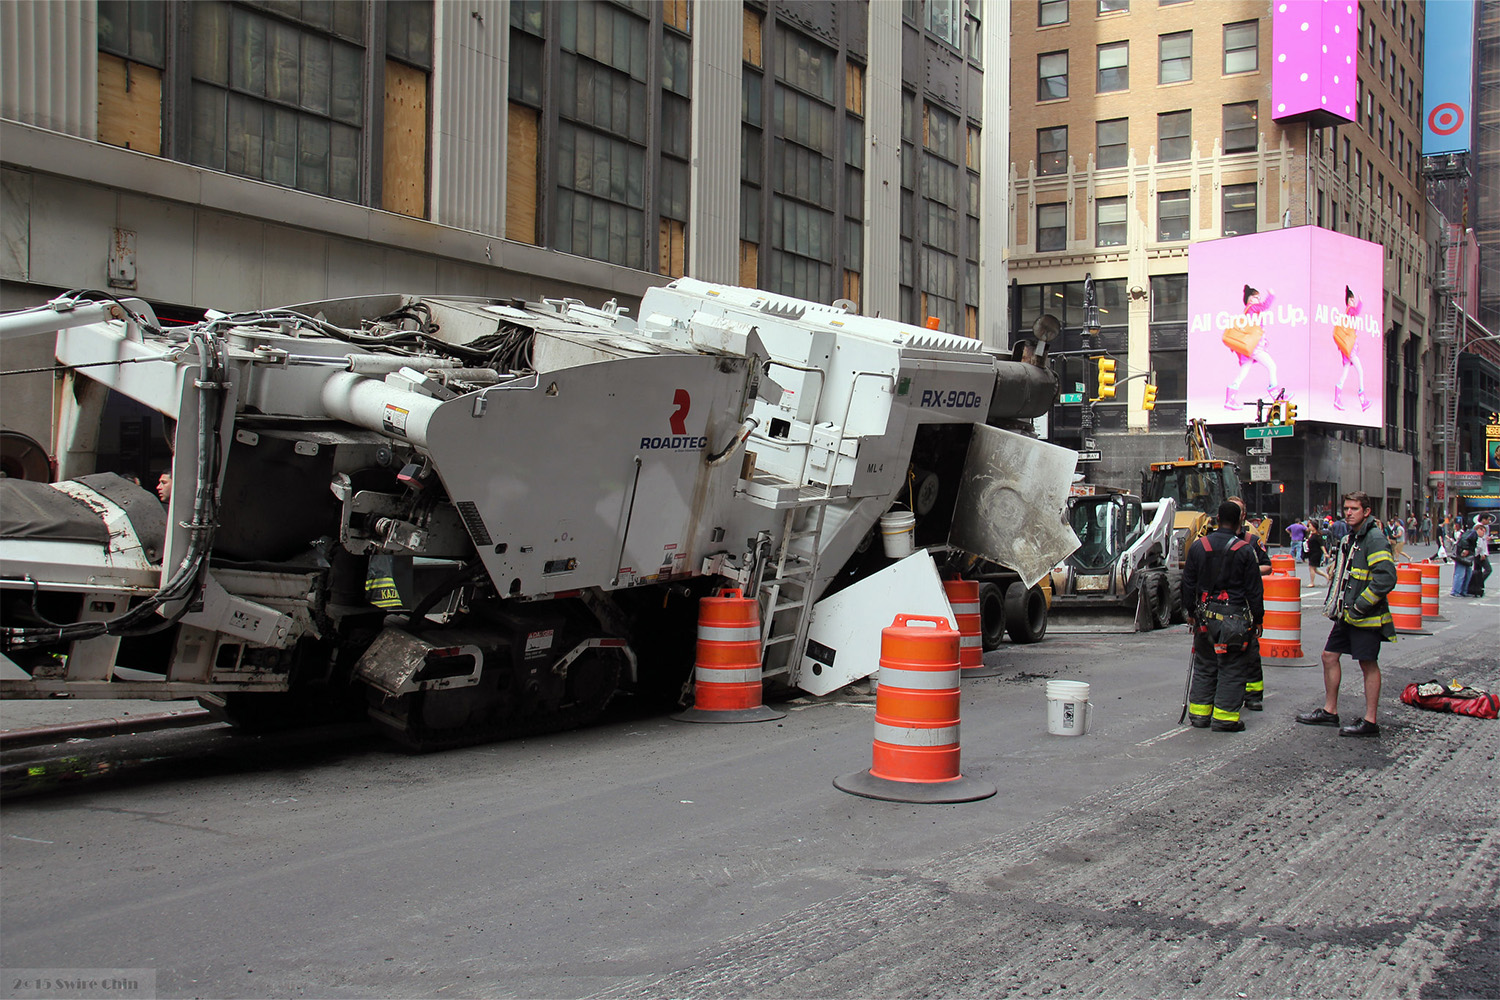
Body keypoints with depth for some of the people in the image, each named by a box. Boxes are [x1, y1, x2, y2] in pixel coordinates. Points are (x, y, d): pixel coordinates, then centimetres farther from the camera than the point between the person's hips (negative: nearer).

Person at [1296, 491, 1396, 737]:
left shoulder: (1374, 539, -15)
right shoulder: (1350, 538, 14)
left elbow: (1386, 578, -25)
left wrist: (1359, 606, -21)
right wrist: (1335, 602, 17)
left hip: (1365, 616, -9)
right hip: (1346, 614, 9)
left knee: (1368, 664, -2)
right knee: (1329, 656, 12)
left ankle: (1370, 722, 5)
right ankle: (1329, 711, 24)